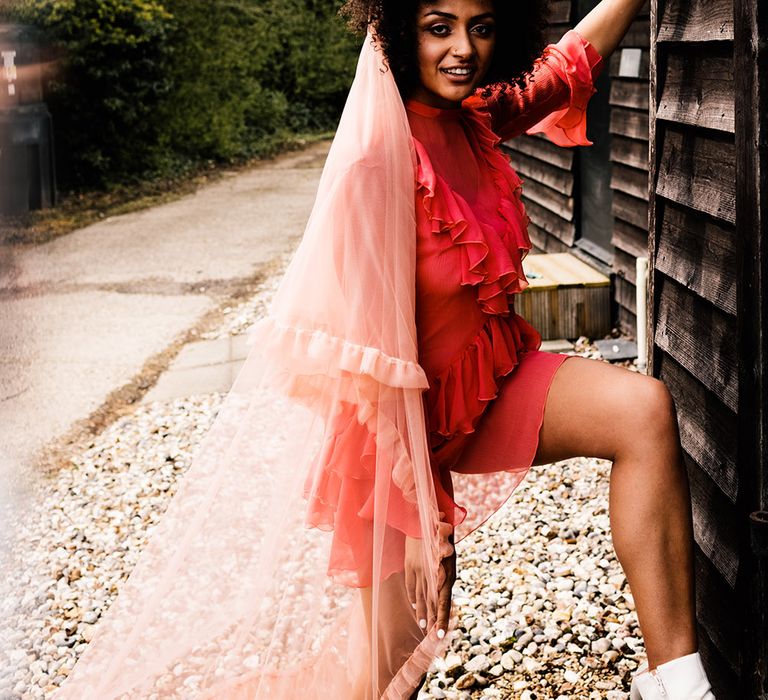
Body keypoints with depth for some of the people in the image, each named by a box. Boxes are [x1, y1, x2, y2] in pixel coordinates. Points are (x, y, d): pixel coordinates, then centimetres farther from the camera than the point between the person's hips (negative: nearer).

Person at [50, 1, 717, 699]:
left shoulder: (476, 122, -1)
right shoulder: (382, 162, -24)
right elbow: (378, 353, -25)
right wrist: (423, 516, -23)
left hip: (490, 383, 7)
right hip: (408, 413, -7)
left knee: (643, 407, -18)